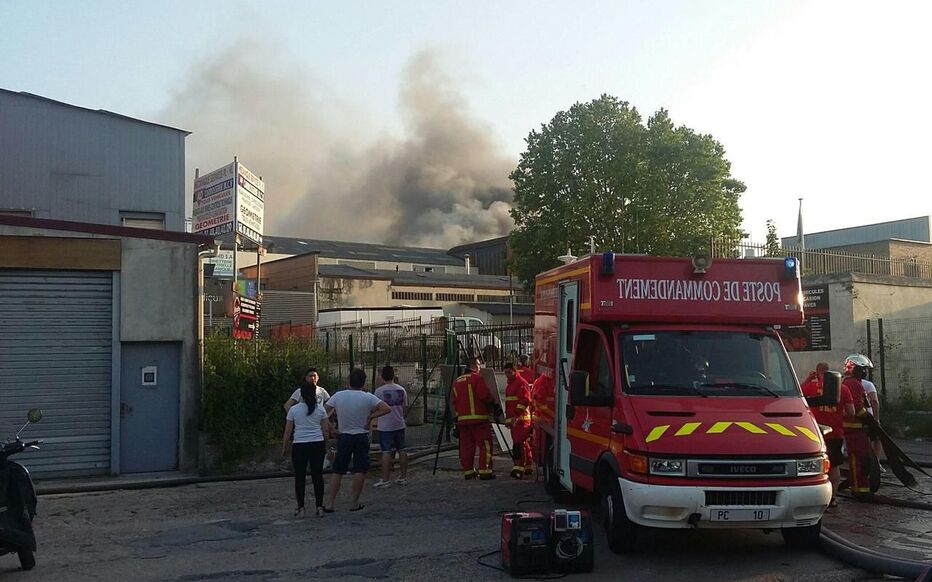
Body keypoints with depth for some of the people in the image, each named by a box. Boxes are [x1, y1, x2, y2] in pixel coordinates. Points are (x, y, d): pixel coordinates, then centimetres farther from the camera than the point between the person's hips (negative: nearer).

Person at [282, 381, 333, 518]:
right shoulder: (320, 409, 1)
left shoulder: (294, 409, -3)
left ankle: (301, 508, 6)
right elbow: (326, 430, 3)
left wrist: (284, 447, 9)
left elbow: (288, 431, -2)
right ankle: (319, 507, 9)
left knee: (300, 477, 6)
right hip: (317, 445, 2)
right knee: (317, 475, 8)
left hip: (299, 445, -2)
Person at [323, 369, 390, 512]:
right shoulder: (368, 397, -10)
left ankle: (330, 503, 6)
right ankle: (355, 503, 7)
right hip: (362, 437, -2)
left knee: (337, 471, 7)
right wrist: (371, 416, -7)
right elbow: (387, 409, -14)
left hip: (344, 437, 2)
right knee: (359, 471, 5)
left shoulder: (338, 396, -5)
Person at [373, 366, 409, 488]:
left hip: (385, 426, -4)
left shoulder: (379, 391, -12)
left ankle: (385, 480, 0)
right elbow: (405, 408, 8)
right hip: (399, 425, 5)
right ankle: (403, 477, 18)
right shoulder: (401, 390, 2)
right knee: (402, 450, 11)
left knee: (386, 452, -2)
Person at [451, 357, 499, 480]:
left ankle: (468, 471, 12)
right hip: (479, 418, -7)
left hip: (462, 419, 7)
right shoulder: (477, 378, -6)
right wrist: (493, 404, 5)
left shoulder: (456, 382, 17)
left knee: (466, 446, 10)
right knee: (485, 444, -3)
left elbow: (454, 401, 19)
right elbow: (485, 396, -13)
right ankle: (485, 471, -7)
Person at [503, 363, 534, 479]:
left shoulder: (521, 383, -9)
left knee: (519, 443, -15)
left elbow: (525, 400, -19)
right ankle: (528, 467, 20)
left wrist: (516, 415, -24)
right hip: (513, 420, 10)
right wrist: (507, 418, 26)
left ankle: (518, 468, -19)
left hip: (521, 419, -10)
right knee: (524, 444, 14)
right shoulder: (510, 385, 23)